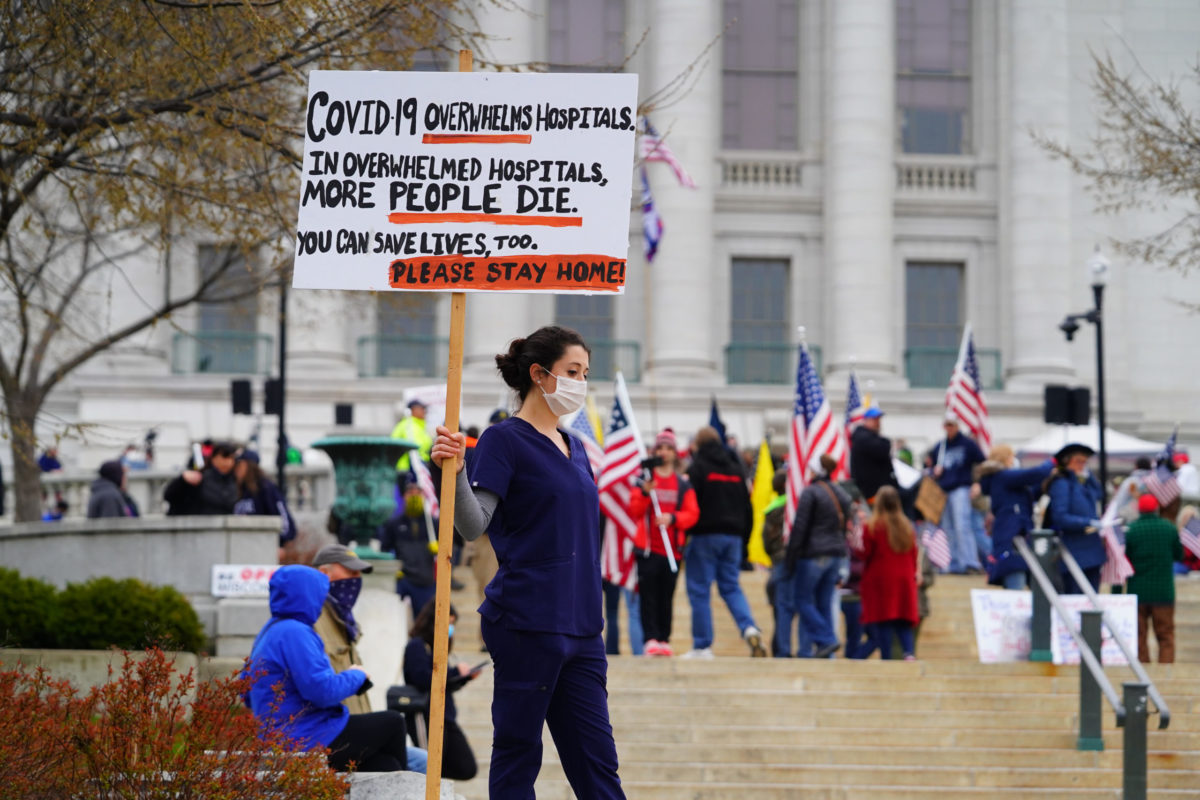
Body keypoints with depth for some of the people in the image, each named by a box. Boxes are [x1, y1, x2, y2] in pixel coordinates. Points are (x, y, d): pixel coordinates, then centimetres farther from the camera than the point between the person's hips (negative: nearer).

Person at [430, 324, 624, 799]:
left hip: (580, 625, 7)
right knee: (517, 756, 0)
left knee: (596, 760, 6)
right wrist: (454, 473, -32)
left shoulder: (573, 448, 18)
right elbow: (473, 526, -14)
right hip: (527, 622, -7)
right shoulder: (505, 440, -5)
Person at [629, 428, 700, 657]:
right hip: (647, 547, -2)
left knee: (667, 597, 3)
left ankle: (664, 640, 7)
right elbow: (634, 511, 0)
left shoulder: (683, 484, 10)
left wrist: (672, 518, -15)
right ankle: (651, 639, -12)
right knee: (649, 595, -8)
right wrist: (645, 494, -18)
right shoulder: (645, 478, 6)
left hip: (673, 549, 2)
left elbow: (692, 514, 3)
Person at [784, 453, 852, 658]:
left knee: (803, 599, 2)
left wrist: (790, 558, -9)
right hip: (837, 554, 7)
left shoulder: (810, 492, -10)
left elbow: (799, 526, -13)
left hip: (813, 555, -7)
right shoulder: (842, 494, 13)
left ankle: (827, 640, -11)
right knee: (825, 602, 9)